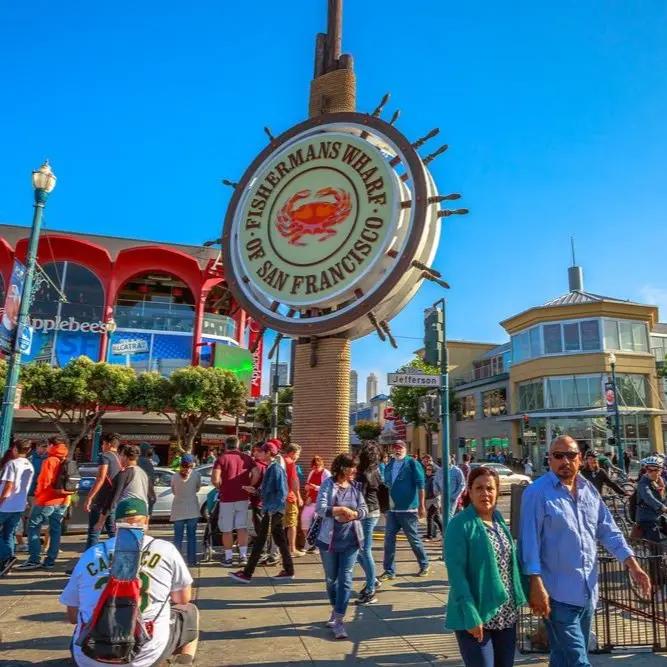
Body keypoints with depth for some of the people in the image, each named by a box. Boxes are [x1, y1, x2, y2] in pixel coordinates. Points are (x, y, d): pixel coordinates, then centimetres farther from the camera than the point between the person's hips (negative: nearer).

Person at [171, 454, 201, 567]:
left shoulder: (174, 476, -2)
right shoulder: (196, 474, -6)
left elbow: (173, 491, 8)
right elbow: (197, 489, 6)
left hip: (178, 510, 1)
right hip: (192, 510, -1)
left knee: (178, 537, 8)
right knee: (192, 536, 8)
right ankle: (191, 560, 10)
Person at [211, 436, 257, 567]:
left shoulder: (222, 459, -5)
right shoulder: (246, 458, 5)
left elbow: (215, 479, -16)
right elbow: (256, 474, -8)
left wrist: (220, 487, 2)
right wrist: (248, 486, 4)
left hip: (227, 498, -3)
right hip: (243, 497, 3)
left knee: (227, 530, 8)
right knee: (242, 527, 11)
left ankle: (228, 558, 14)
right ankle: (243, 556, 11)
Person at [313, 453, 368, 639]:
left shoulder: (355, 486, 2)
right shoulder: (328, 485, -8)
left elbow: (364, 509, 1)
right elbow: (320, 508, -17)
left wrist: (353, 514, -18)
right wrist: (342, 509, -23)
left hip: (350, 540, 1)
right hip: (329, 540, -1)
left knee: (345, 580, -4)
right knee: (331, 579, 16)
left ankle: (339, 621, 2)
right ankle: (336, 611, 39)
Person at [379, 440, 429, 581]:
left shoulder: (412, 463, -6)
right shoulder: (388, 465, 10)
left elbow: (420, 484, -10)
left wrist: (421, 506, -15)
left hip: (408, 509, -5)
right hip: (391, 509, 5)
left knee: (414, 539, 8)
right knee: (389, 540, 4)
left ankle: (425, 566, 26)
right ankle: (389, 571, 13)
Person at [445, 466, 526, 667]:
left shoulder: (499, 519, 6)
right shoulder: (460, 524, -15)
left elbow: (510, 561, 14)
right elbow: (456, 573, -19)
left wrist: (516, 601, 8)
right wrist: (471, 616, -23)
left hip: (506, 615, 7)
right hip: (476, 616, -7)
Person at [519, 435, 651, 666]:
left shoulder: (589, 489, 7)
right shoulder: (537, 492, -14)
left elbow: (608, 530, 13)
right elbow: (530, 540, -16)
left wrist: (632, 563, 3)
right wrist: (536, 584, -19)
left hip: (588, 590, 7)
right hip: (558, 592, -6)